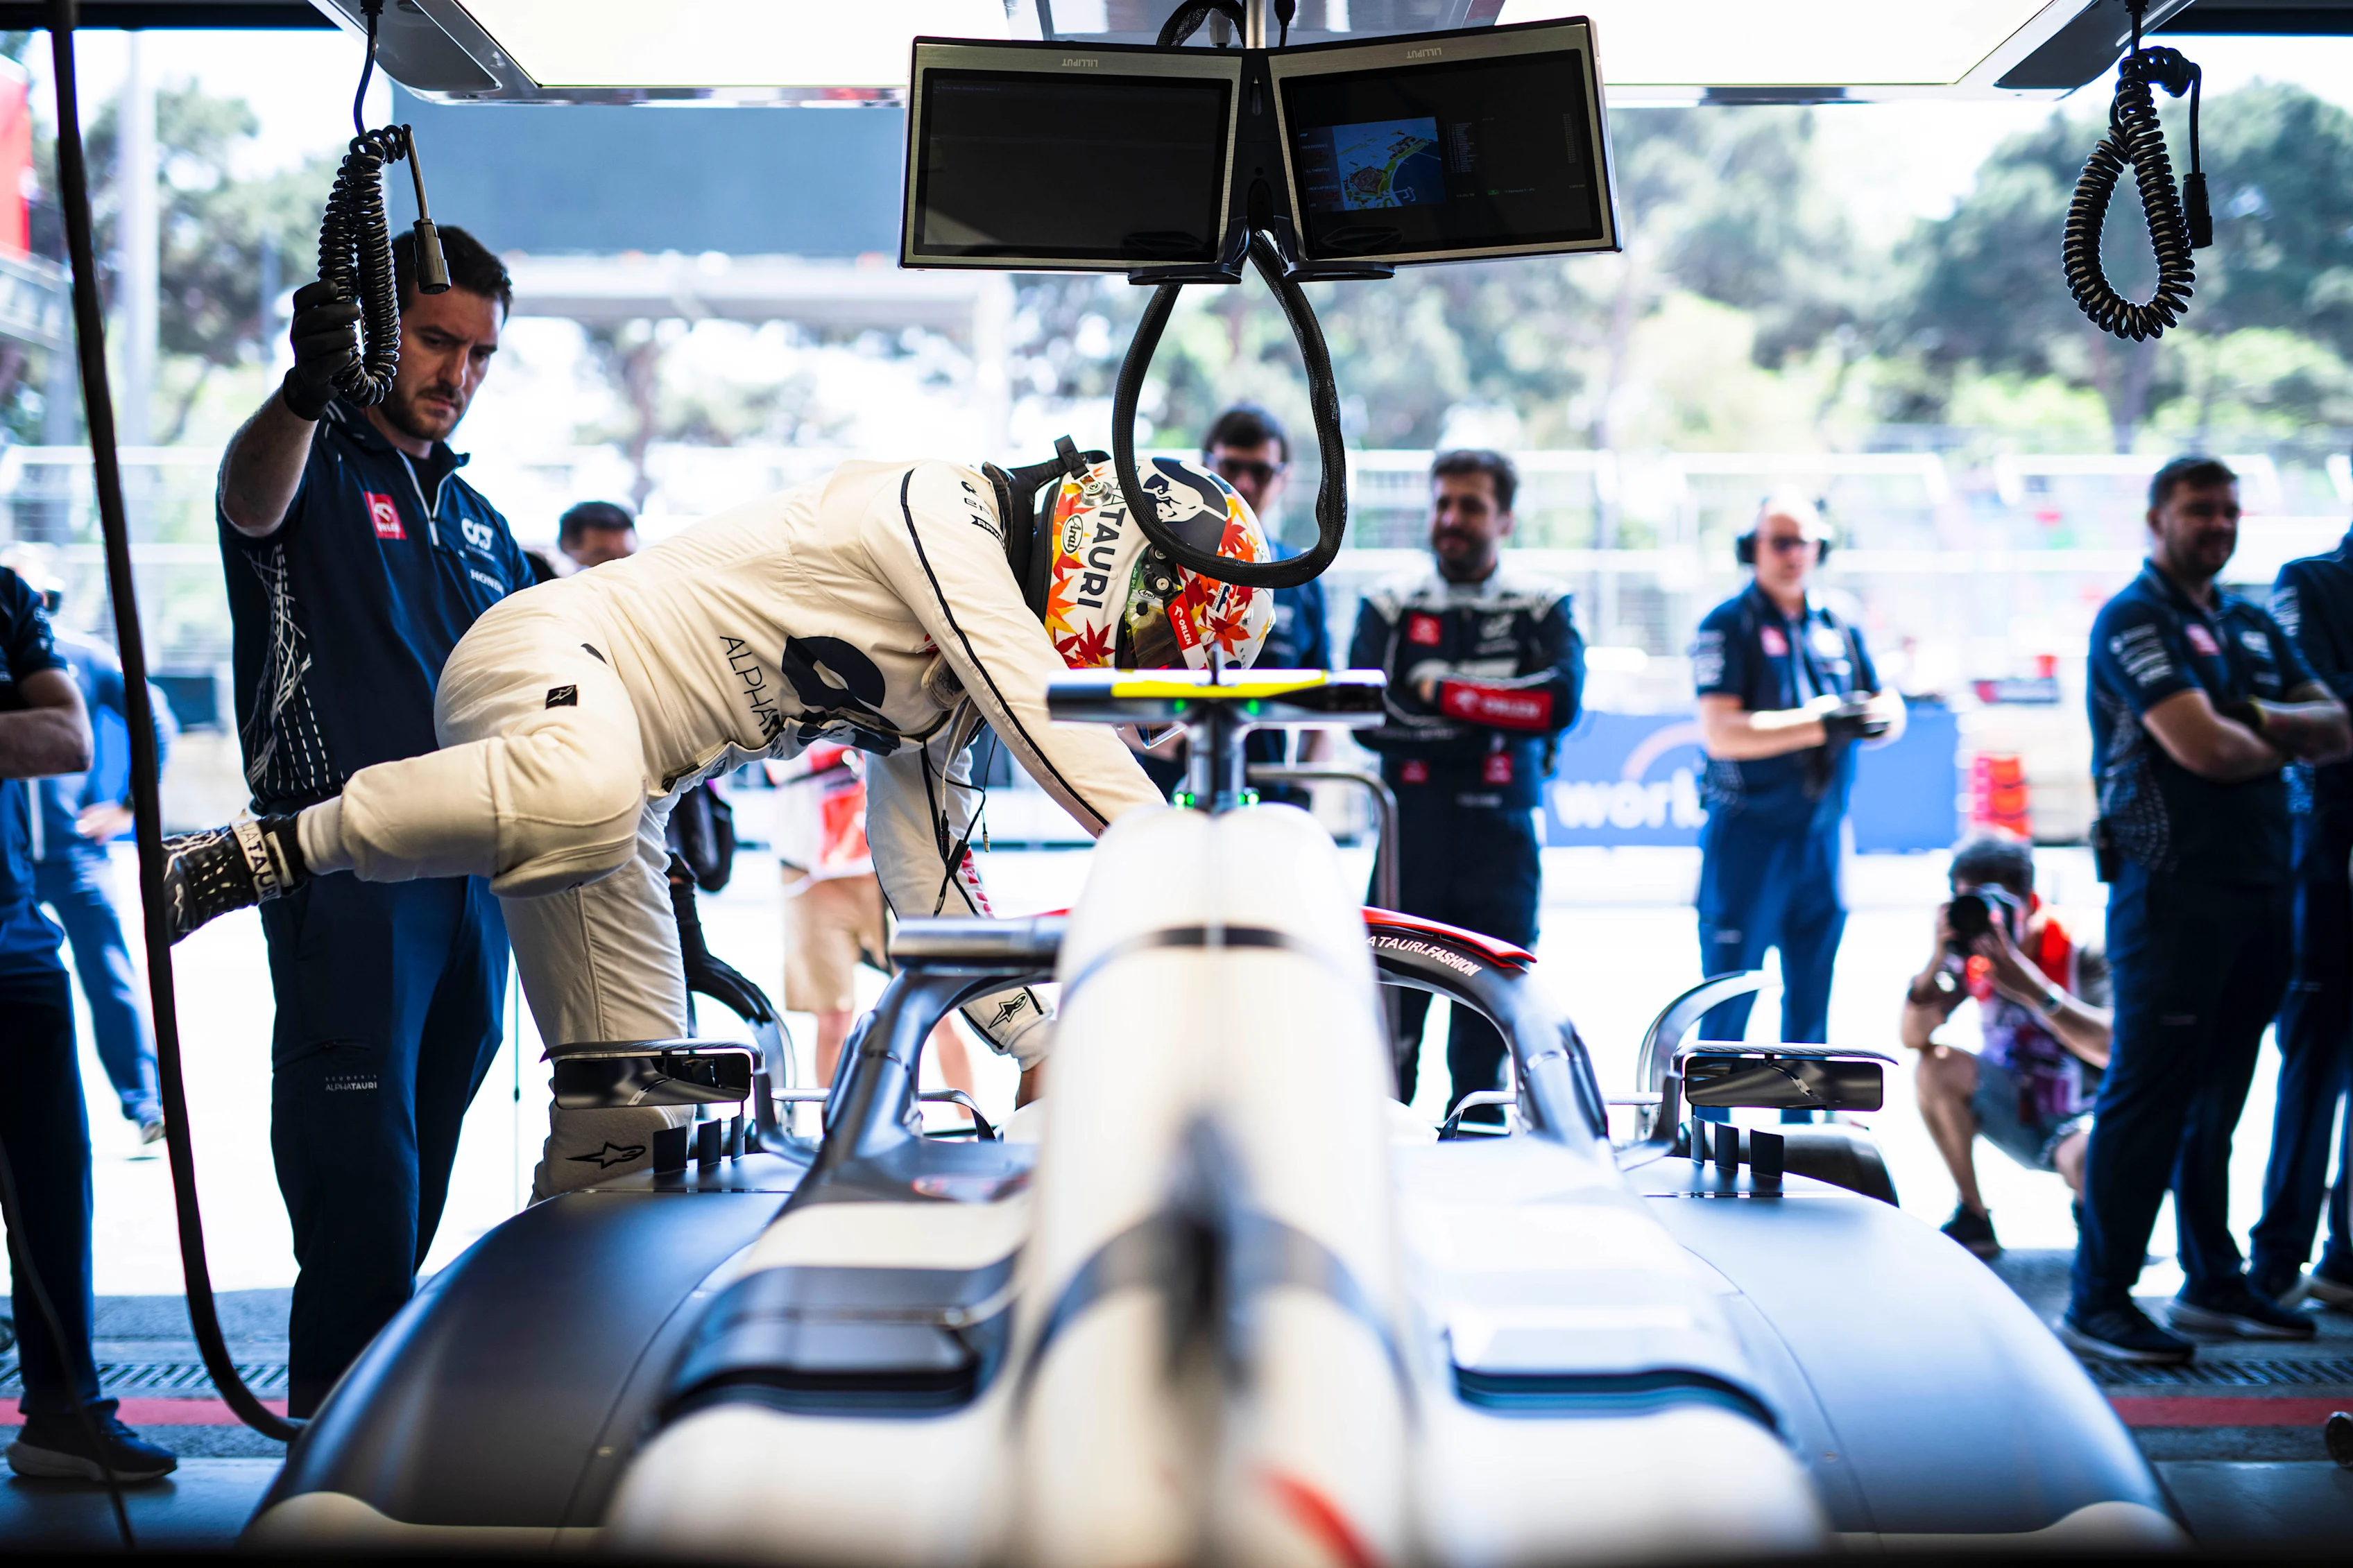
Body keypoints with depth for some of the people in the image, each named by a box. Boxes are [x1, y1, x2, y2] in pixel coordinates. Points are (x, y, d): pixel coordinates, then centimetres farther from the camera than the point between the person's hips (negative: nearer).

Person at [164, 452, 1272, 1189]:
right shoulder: (944, 516, -11)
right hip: (546, 661, -10)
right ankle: (251, 857, -27)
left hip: (623, 787, 10)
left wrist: (1038, 1045, 15)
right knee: (584, 797, -44)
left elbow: (925, 876, 20)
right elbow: (1056, 735, -22)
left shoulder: (953, 686, 16)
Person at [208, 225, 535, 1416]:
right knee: (357, 1168, -10)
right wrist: (307, 389, -47)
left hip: (472, 875, 7)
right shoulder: (316, 468, -1)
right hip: (344, 864, -7)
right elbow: (250, 497, -27)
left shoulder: (478, 521, 21)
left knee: (424, 1171, 13)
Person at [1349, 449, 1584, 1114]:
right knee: (1395, 991, -4)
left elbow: (1561, 702, -9)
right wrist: (1498, 718, -10)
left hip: (1502, 835, 0)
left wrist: (1444, 692, -11)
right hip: (1412, 831, 0)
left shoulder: (1542, 608, 8)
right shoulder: (1389, 606, 8)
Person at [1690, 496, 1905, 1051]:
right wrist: (1821, 724, -22)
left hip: (1824, 833, 6)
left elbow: (1891, 711, 13)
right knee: (1728, 1006, -2)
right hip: (1748, 833, -5)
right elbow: (1719, 733, -17)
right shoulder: (1727, 625, -6)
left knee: (1811, 1000, 11)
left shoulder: (1839, 625, 11)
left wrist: (1876, 715, -12)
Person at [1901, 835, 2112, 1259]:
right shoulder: (1971, 957, -8)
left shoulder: (2080, 955, -21)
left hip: (2086, 1113, -5)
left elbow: (2113, 1048, -35)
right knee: (1936, 1066, -17)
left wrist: (2031, 986, -44)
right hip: (2019, 1113, 5)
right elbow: (1914, 1037, -14)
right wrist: (1938, 959, -30)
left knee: (2082, 1160, -38)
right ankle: (1973, 1219, -6)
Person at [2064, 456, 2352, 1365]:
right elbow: (2203, 749, -17)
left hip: (2261, 888, 8)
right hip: (2173, 889, -8)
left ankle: (2214, 1285, 23)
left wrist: (2264, 722, -7)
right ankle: (2098, 1303, -4)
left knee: (2218, 1100, 14)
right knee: (2147, 1096, -8)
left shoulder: (2254, 627, 19)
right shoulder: (2133, 621, -7)